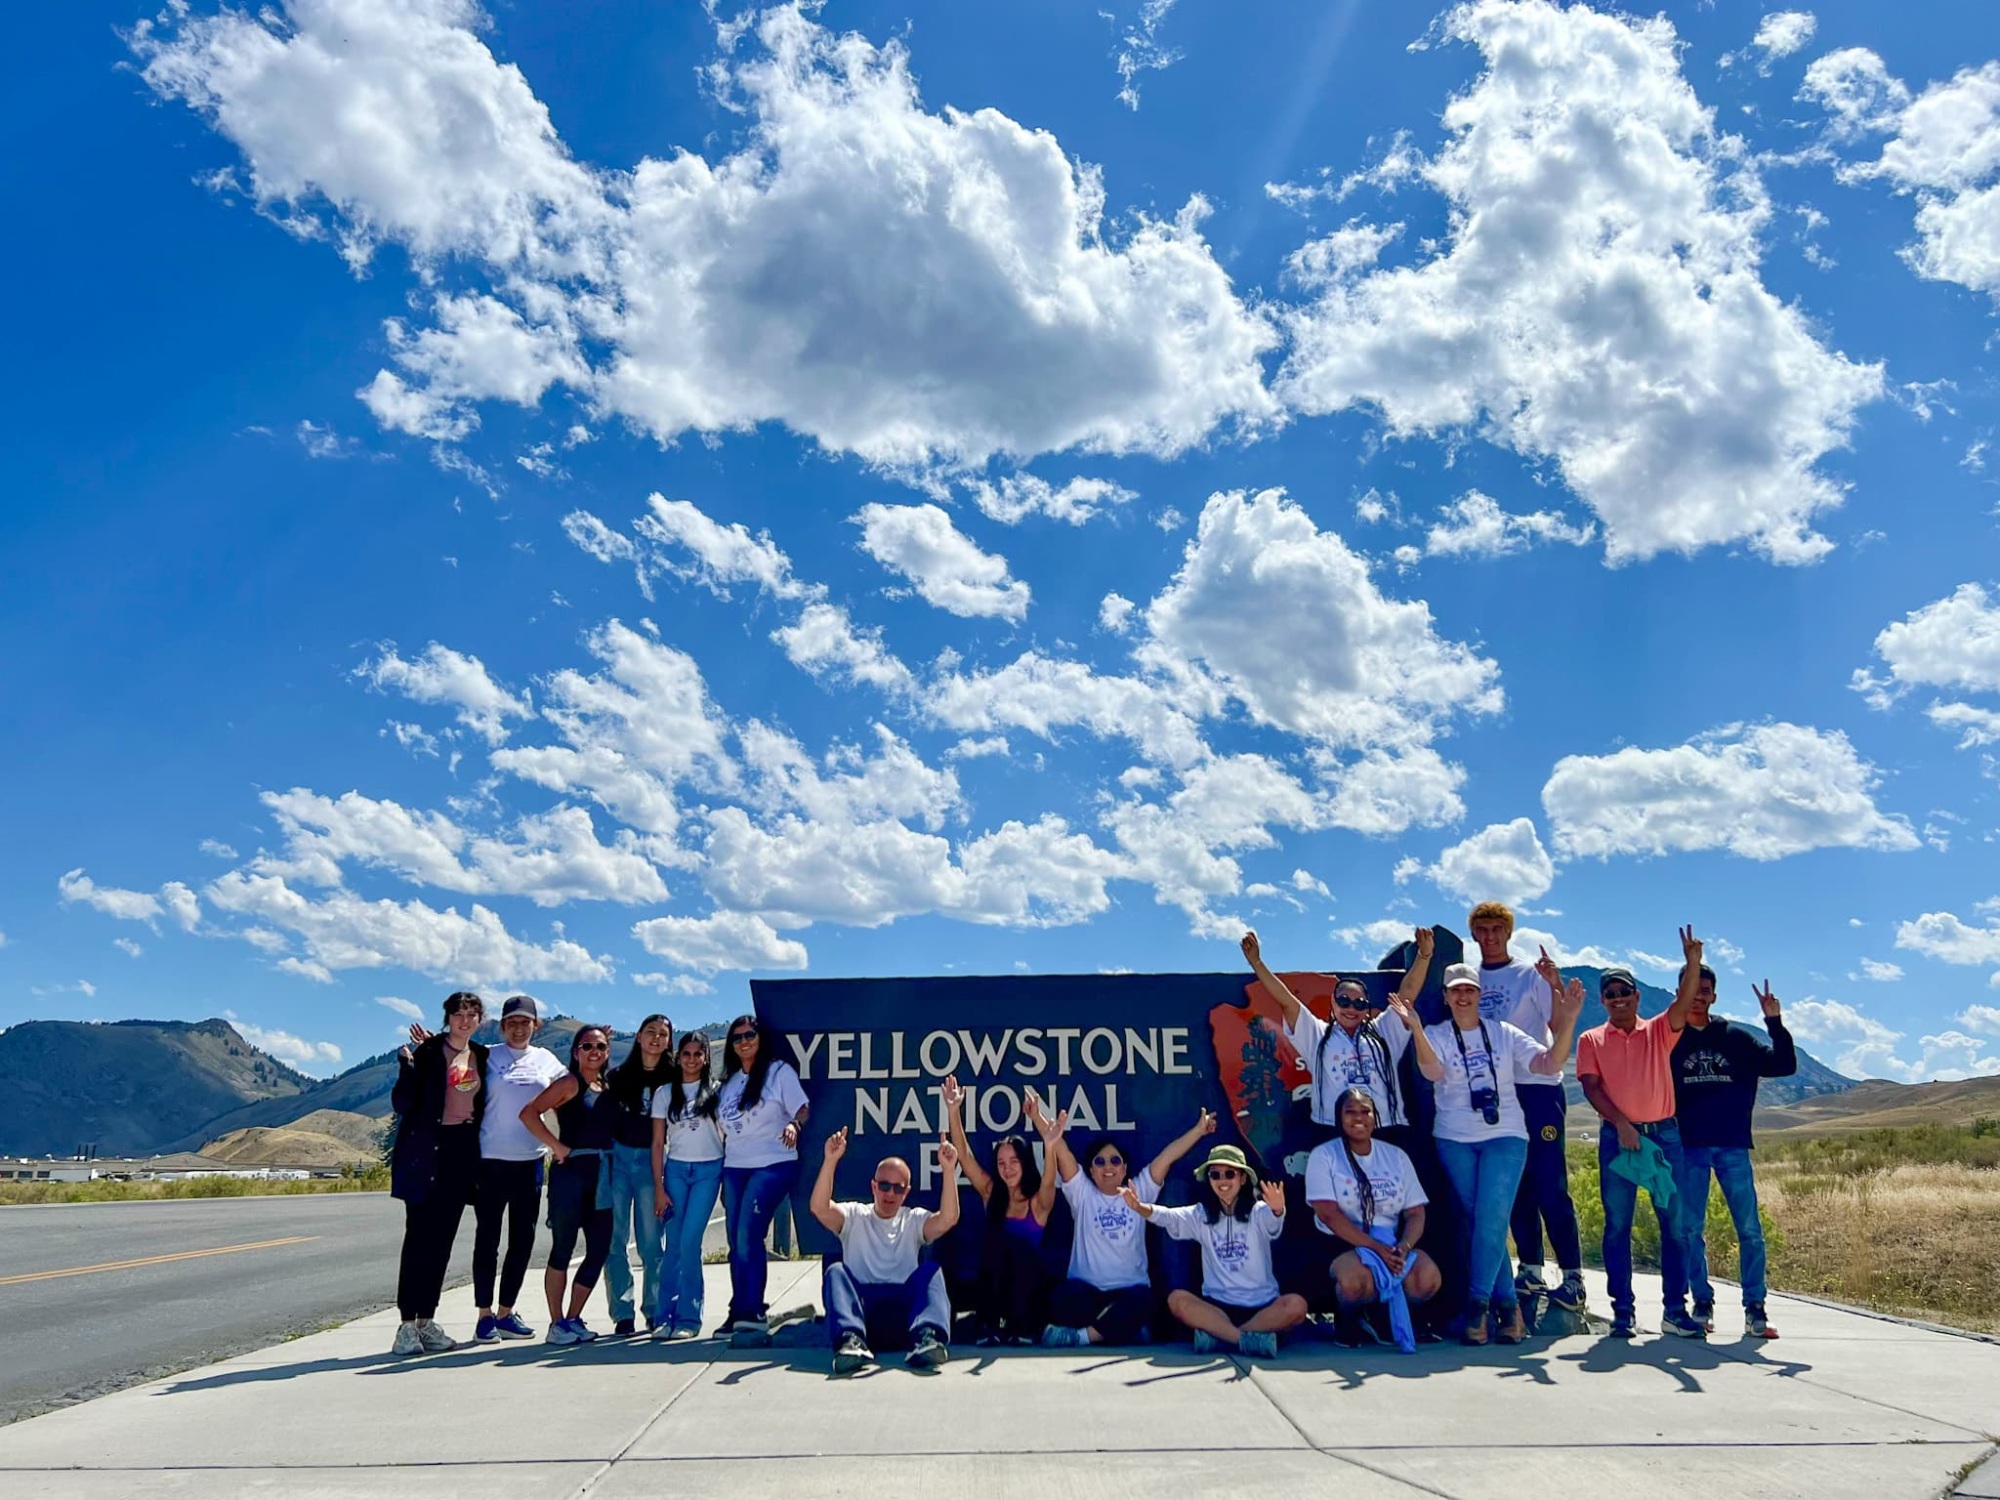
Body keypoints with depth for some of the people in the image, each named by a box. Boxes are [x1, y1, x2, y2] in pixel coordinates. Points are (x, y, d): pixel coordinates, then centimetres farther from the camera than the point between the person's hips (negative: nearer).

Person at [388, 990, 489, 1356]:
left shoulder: (481, 1056, 11)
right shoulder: (428, 1051, -5)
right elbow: (403, 1103, -9)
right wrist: (407, 1068, -22)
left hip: (463, 1151, 5)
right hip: (427, 1150, -5)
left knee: (442, 1240, 9)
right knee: (419, 1238, -4)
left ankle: (426, 1321, 16)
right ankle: (407, 1325, 0)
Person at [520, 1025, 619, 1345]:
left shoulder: (608, 1087, 15)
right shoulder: (570, 1083, -4)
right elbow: (529, 1112, -13)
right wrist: (556, 1146, -15)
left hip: (601, 1175, 6)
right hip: (571, 1171, -6)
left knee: (599, 1249, 5)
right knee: (563, 1249, 1)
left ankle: (574, 1319, 18)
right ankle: (556, 1323, 10)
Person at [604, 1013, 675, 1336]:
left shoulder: (672, 1078, 3)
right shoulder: (619, 1075, 5)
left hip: (651, 1160, -1)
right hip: (617, 1156, 1)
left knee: (651, 1240, 2)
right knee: (615, 1239, -2)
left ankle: (655, 1311, 12)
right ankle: (622, 1315, 3)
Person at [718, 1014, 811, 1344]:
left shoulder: (779, 1071, 0)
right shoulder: (729, 1082, 17)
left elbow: (802, 1108, -7)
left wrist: (793, 1125, -30)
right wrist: (722, 1180, 19)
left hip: (772, 1165, -6)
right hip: (734, 1168, 6)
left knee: (749, 1238, -16)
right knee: (736, 1243, 7)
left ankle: (751, 1315, -16)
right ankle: (739, 1313, 16)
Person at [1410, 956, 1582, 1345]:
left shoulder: (1504, 1033, 6)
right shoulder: (1436, 1035, 1)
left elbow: (1550, 1063, -4)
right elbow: (1432, 1071, -20)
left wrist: (1567, 1020, -17)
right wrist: (1414, 1028, -37)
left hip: (1504, 1137, 0)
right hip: (1455, 1140, 0)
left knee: (1492, 1219, -14)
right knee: (1475, 1221, 2)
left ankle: (1478, 1303, -2)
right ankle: (1507, 1305, 13)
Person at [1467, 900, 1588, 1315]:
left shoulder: (1530, 974, 0)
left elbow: (1560, 1028, -8)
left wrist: (1554, 984, -21)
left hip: (1537, 1089, -4)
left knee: (1550, 1185, -7)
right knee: (1515, 1186, 9)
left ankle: (1573, 1276, -4)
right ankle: (1530, 1269, 18)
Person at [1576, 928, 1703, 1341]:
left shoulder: (1659, 1030, 8)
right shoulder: (1591, 1040, 7)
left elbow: (1684, 1001, -9)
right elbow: (1591, 1086, -1)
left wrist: (1692, 961, -25)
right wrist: (1621, 1124, -14)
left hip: (1664, 1134, 1)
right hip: (1616, 1137, -1)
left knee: (1675, 1223, 1)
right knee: (1617, 1226, 1)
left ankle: (1675, 1310, 9)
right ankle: (1623, 1312, 6)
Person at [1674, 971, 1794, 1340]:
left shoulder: (1737, 1037, 8)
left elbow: (1785, 1065, 1)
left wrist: (1774, 1022, -11)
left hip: (1733, 1147, 1)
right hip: (1688, 1147, -1)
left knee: (1750, 1230, -2)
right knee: (1691, 1230, 1)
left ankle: (1754, 1309, 5)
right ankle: (1702, 1303, 11)